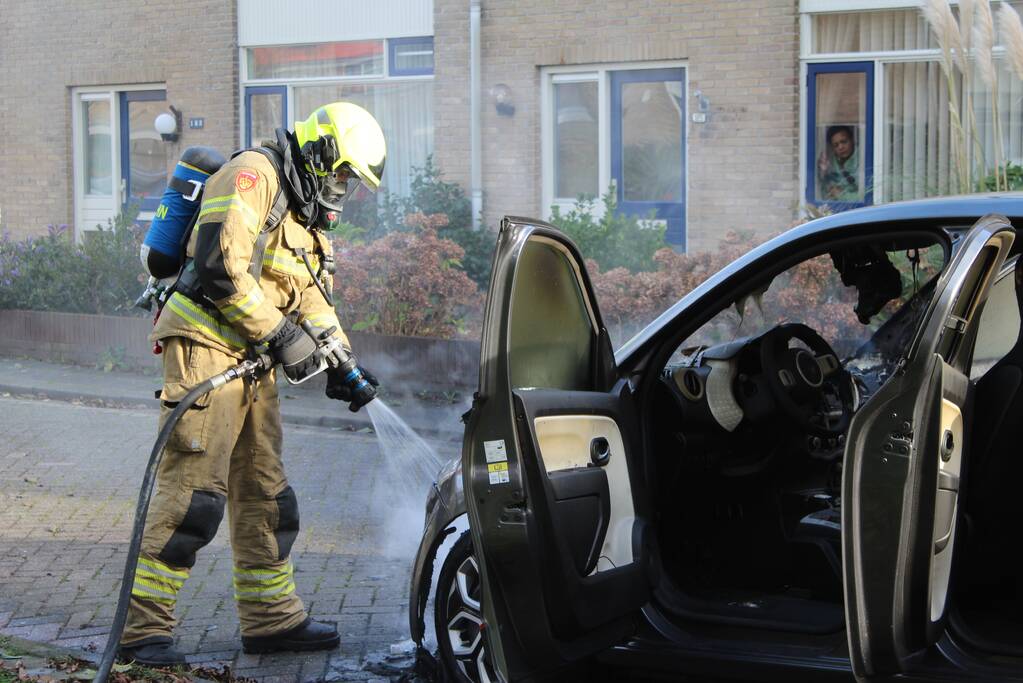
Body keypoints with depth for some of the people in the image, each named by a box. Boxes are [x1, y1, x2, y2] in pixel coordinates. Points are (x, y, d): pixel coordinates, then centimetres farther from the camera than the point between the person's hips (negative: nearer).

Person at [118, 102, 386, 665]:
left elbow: (313, 298, 22)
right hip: (207, 348, -10)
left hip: (251, 362, 10)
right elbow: (220, 267, -21)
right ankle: (141, 627, -9)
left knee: (265, 494, 13)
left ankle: (272, 619, 23)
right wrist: (279, 334, -16)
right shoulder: (254, 175, -10)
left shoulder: (305, 216, 21)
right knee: (193, 493, -13)